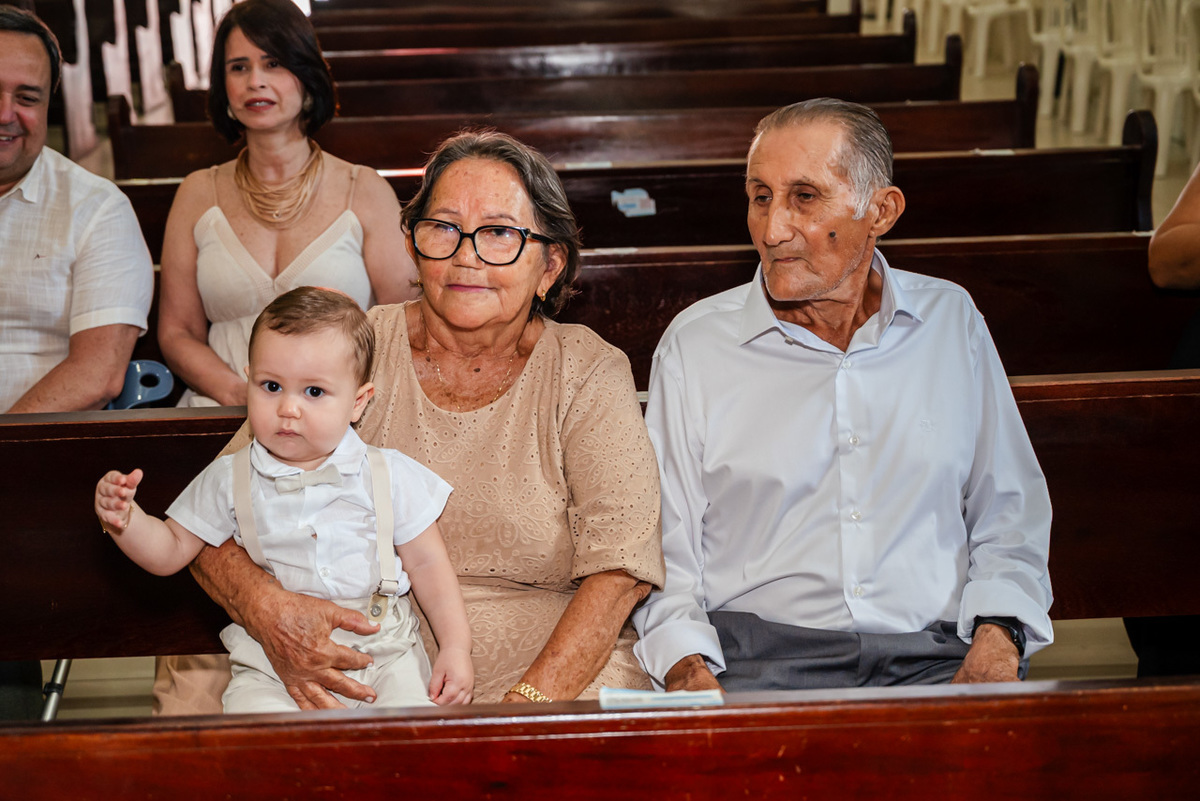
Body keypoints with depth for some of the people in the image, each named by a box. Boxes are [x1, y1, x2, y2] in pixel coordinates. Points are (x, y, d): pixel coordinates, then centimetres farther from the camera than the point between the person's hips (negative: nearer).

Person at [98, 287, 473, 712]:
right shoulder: (228, 481, 3)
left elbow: (427, 565, 7)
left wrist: (456, 648, 0)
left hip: (383, 651, 0)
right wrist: (124, 519, -10)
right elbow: (170, 551, 10)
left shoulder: (391, 477, 0)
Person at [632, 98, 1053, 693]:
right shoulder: (695, 343, 7)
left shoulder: (951, 321, 13)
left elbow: (1009, 513, 16)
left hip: (933, 656, 2)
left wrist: (997, 636, -2)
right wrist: (688, 669, -13)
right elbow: (663, 546, 5)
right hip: (754, 657, -1)